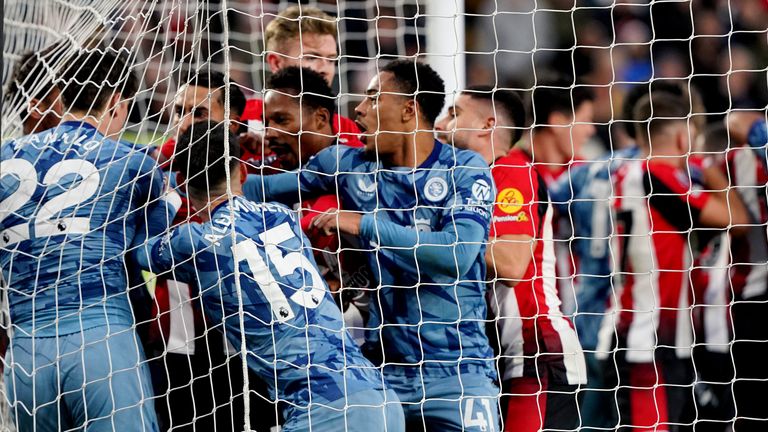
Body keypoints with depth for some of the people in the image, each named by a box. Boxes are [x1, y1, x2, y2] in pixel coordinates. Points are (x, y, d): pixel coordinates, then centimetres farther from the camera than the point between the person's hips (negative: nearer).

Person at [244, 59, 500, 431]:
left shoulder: (466, 171, -5)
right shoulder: (349, 164, 7)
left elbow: (458, 254, -20)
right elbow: (258, 189, 15)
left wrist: (366, 226, -15)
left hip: (456, 373, -3)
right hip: (384, 371, 3)